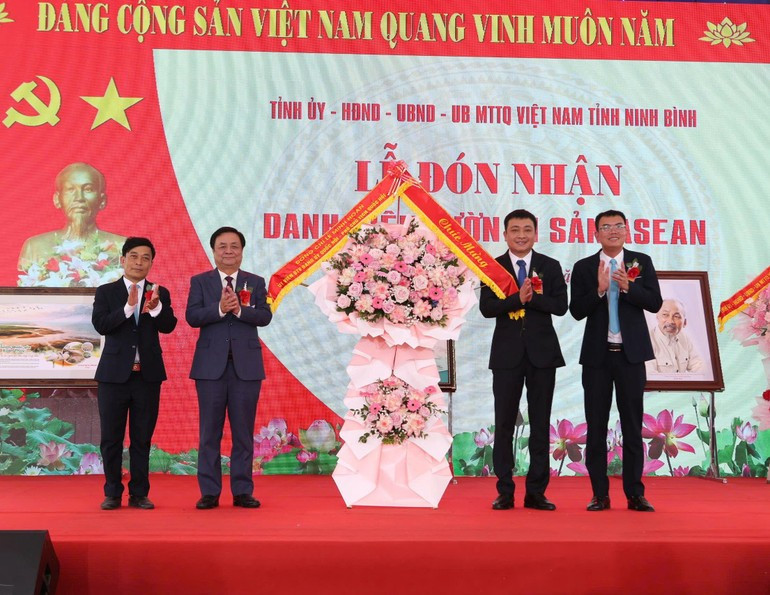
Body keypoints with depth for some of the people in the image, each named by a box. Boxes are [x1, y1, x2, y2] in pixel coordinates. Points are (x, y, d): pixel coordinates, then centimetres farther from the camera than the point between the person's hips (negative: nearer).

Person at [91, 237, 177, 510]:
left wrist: (156, 307, -26)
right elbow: (100, 325, -11)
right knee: (111, 438, 4)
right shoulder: (106, 292, 3)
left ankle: (139, 493, 13)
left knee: (142, 438, 6)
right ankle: (112, 493, 14)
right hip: (114, 373, -1)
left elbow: (168, 326, -6)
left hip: (148, 374, 1)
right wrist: (128, 307, -24)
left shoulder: (160, 293, 7)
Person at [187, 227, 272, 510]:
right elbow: (192, 317, -6)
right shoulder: (200, 281, 7)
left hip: (246, 365, 1)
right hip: (211, 365, -1)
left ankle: (242, 491, 11)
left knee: (244, 431, 4)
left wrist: (239, 309, -20)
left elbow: (265, 316, -4)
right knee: (210, 431, 3)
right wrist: (220, 308, -20)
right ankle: (209, 492, 9)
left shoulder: (255, 282, 10)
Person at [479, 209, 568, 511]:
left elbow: (560, 305, -6)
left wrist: (530, 296, -16)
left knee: (540, 424, 4)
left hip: (542, 352, 1)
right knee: (504, 424, 2)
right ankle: (505, 492, 10)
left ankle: (536, 492, 10)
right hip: (507, 353, -1)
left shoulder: (550, 267, 6)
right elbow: (486, 308, -9)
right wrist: (518, 298, -21)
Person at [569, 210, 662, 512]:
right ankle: (600, 494, 12)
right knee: (596, 426, 4)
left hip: (631, 353, 0)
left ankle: (635, 493, 10)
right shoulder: (583, 268, 2)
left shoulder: (642, 262, 3)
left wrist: (628, 286, -20)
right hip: (597, 354, 0)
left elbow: (655, 303, -5)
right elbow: (577, 311, -5)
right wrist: (599, 289, -20)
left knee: (632, 425, 4)